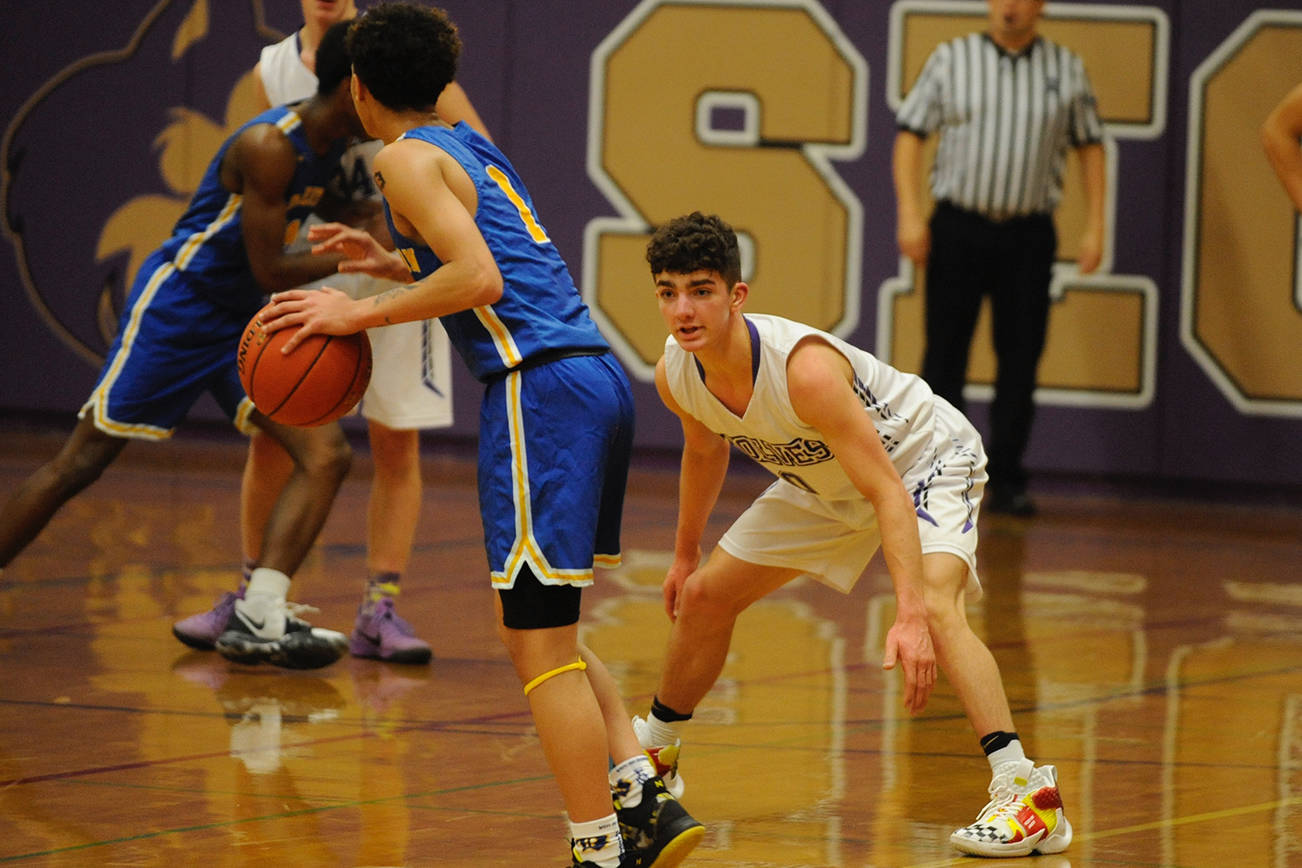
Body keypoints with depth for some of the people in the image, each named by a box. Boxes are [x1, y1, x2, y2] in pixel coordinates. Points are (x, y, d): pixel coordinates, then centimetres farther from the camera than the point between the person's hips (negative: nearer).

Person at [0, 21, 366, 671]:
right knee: (82, 460, -4)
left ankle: (256, 618, -14)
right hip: (175, 305, -8)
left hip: (242, 323, 8)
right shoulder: (269, 144, -23)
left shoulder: (337, 147, 3)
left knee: (326, 455, -9)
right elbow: (269, 271, -21)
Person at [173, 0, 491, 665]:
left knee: (396, 445, -1)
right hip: (313, 273, 3)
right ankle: (250, 599, 14)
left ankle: (379, 611, 4)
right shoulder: (272, 73, 2)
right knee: (272, 436, 1)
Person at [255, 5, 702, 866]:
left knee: (541, 645, -7)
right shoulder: (472, 147, 23)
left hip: (542, 386, -9)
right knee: (533, 624, 18)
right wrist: (392, 261, 30)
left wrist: (361, 312, -8)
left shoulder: (409, 158, -3)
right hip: (596, 375, 9)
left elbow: (481, 282, -15)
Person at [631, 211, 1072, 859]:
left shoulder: (803, 368, -40)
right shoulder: (675, 375, -18)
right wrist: (684, 554, 20)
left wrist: (910, 616, -51)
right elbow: (704, 450, 8)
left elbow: (889, 492, -41)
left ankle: (1025, 790, -38)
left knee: (934, 603, -33)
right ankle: (653, 751, 36)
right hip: (823, 485, 8)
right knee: (703, 595, 10)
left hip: (926, 459, -8)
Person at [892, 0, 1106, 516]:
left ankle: (1007, 481, 8)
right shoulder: (951, 59, 3)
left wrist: (1095, 227, 4)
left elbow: (1090, 145, 11)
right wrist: (909, 213, -7)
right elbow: (909, 134, 3)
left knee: (1020, 361, 0)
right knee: (944, 357, -1)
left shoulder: (1066, 69, 6)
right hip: (958, 228, -1)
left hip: (1029, 235, 1)